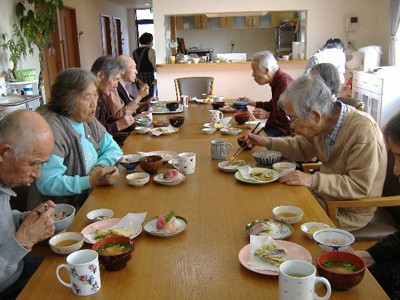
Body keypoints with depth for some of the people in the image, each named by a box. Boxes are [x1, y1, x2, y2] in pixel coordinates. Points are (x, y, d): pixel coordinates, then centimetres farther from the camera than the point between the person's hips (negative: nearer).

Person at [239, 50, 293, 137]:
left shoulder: (285, 82, -19)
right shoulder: (276, 82, 12)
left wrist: (268, 115, -24)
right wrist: (252, 103, 24)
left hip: (283, 130, -9)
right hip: (274, 125, 9)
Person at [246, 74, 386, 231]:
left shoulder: (363, 131, -28)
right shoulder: (322, 124, -5)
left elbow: (360, 186, -27)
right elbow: (302, 147, 15)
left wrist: (313, 180, -33)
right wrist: (268, 142, 2)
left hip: (349, 213, -7)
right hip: (325, 196, 7)